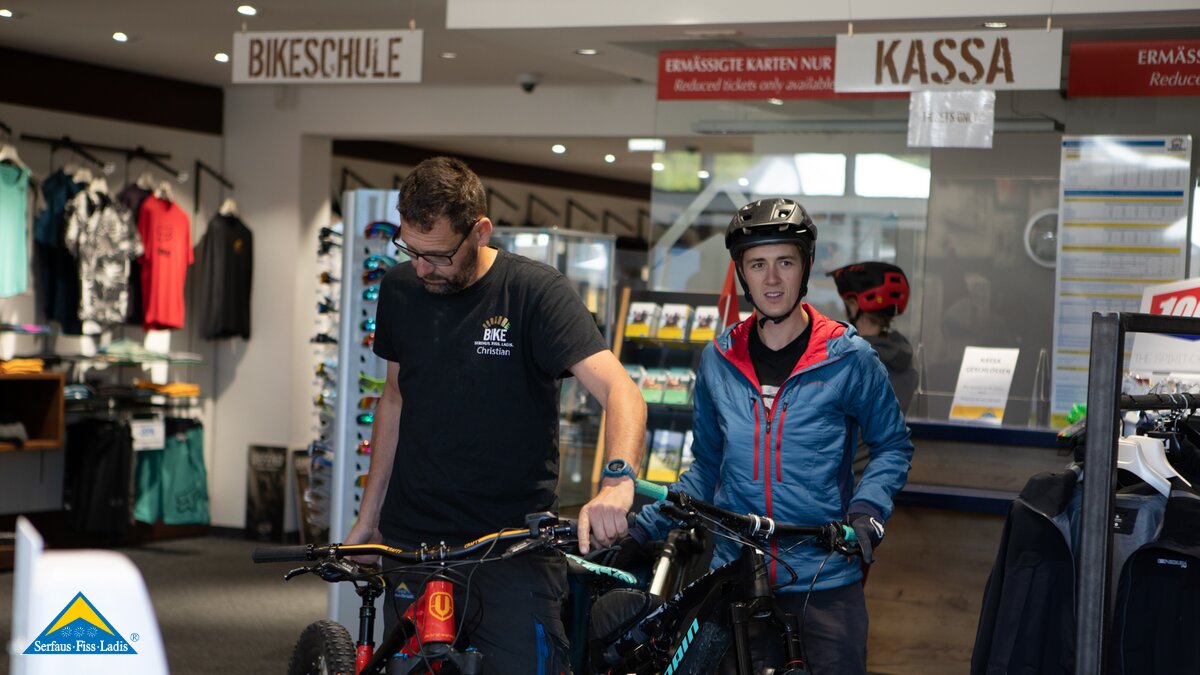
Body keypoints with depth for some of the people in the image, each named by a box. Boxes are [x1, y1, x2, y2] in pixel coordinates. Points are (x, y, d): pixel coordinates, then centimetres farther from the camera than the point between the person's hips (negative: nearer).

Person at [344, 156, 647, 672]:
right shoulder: (399, 289, 5)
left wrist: (617, 483, -41)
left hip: (515, 543, -4)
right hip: (414, 542, 4)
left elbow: (620, 391, -22)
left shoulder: (536, 291, -11)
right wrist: (368, 515, 16)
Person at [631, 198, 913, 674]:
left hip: (824, 580, -2)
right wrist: (644, 525, 3)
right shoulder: (718, 360, 5)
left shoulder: (849, 358, -4)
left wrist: (867, 509, -12)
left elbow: (893, 445, 6)